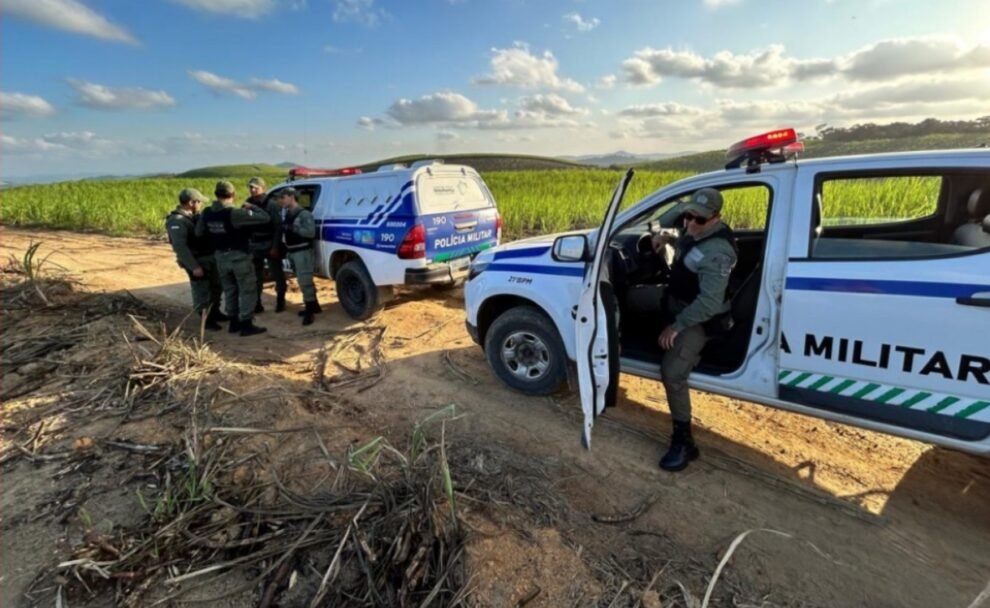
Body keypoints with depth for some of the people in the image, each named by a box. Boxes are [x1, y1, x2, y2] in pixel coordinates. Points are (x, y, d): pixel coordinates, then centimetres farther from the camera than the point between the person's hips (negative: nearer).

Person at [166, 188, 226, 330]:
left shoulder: (194, 216, 9)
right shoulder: (176, 221, -18)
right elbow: (180, 246, -24)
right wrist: (194, 266, -25)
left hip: (209, 257, 9)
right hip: (197, 261, -9)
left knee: (216, 286, 18)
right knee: (202, 291, 1)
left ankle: (214, 312, 34)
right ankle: (206, 319, 12)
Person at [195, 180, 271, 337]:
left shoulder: (207, 213, 1)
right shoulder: (235, 213, -19)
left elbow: (199, 233, 12)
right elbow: (265, 217, -19)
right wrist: (251, 207, -1)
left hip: (220, 256, 6)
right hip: (239, 256, -6)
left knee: (230, 290, 17)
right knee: (247, 290, 3)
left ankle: (234, 322, 24)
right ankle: (246, 325, 3)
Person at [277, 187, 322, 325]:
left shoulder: (304, 214, -12)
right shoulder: (286, 214, 13)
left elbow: (311, 232, -21)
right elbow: (285, 231, 20)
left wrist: (292, 228, -23)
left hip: (303, 251, -9)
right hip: (291, 252, 9)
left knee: (305, 281, -6)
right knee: (304, 281, 16)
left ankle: (309, 311, 1)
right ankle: (314, 306, 27)